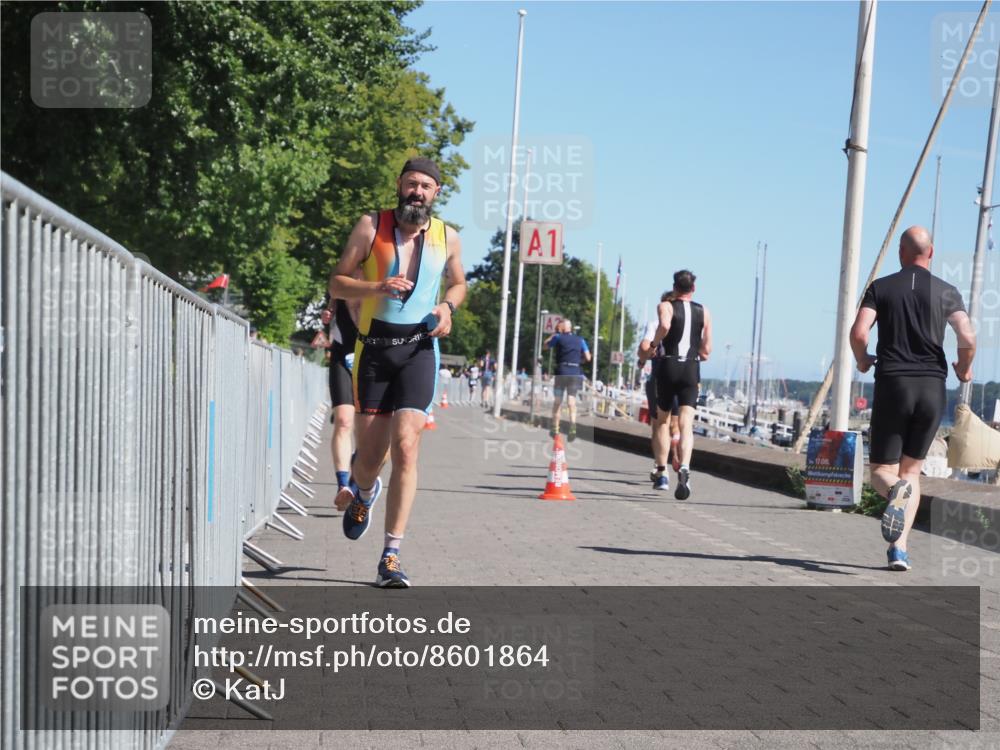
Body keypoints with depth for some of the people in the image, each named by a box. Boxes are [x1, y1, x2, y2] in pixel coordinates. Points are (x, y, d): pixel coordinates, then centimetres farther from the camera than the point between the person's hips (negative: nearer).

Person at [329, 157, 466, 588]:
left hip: (419, 348, 0)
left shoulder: (448, 239, 7)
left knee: (405, 447, -15)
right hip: (373, 347, 0)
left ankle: (390, 558, -12)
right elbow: (337, 283, 0)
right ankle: (362, 491, 45)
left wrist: (448, 306, 3)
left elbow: (458, 282, 25)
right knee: (371, 453, 5)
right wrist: (378, 287, -19)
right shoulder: (371, 227, 0)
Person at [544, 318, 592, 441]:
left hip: (562, 371, -2)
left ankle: (555, 429, 13)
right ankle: (573, 426, -18)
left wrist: (554, 333, 21)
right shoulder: (580, 340, 9)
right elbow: (588, 358, 6)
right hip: (575, 372, 2)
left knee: (558, 400, 9)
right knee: (572, 401, 2)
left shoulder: (558, 337, 1)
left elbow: (545, 346, 15)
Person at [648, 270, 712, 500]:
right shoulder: (704, 312, 12)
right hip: (692, 369, 1)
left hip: (668, 366, -1)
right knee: (686, 424, -9)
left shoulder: (666, 306, 2)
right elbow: (706, 351, 11)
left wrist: (654, 343, -6)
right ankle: (684, 467, -31)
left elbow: (664, 326, -23)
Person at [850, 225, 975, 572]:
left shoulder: (880, 288, 4)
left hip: (892, 384, -1)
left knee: (882, 470, 7)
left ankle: (895, 489, -31)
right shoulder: (947, 292, 5)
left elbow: (858, 332, -9)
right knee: (912, 471, 14)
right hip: (932, 387, 1)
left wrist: (863, 361, 11)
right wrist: (964, 369, 13)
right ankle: (899, 548, 2)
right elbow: (968, 339, -7)